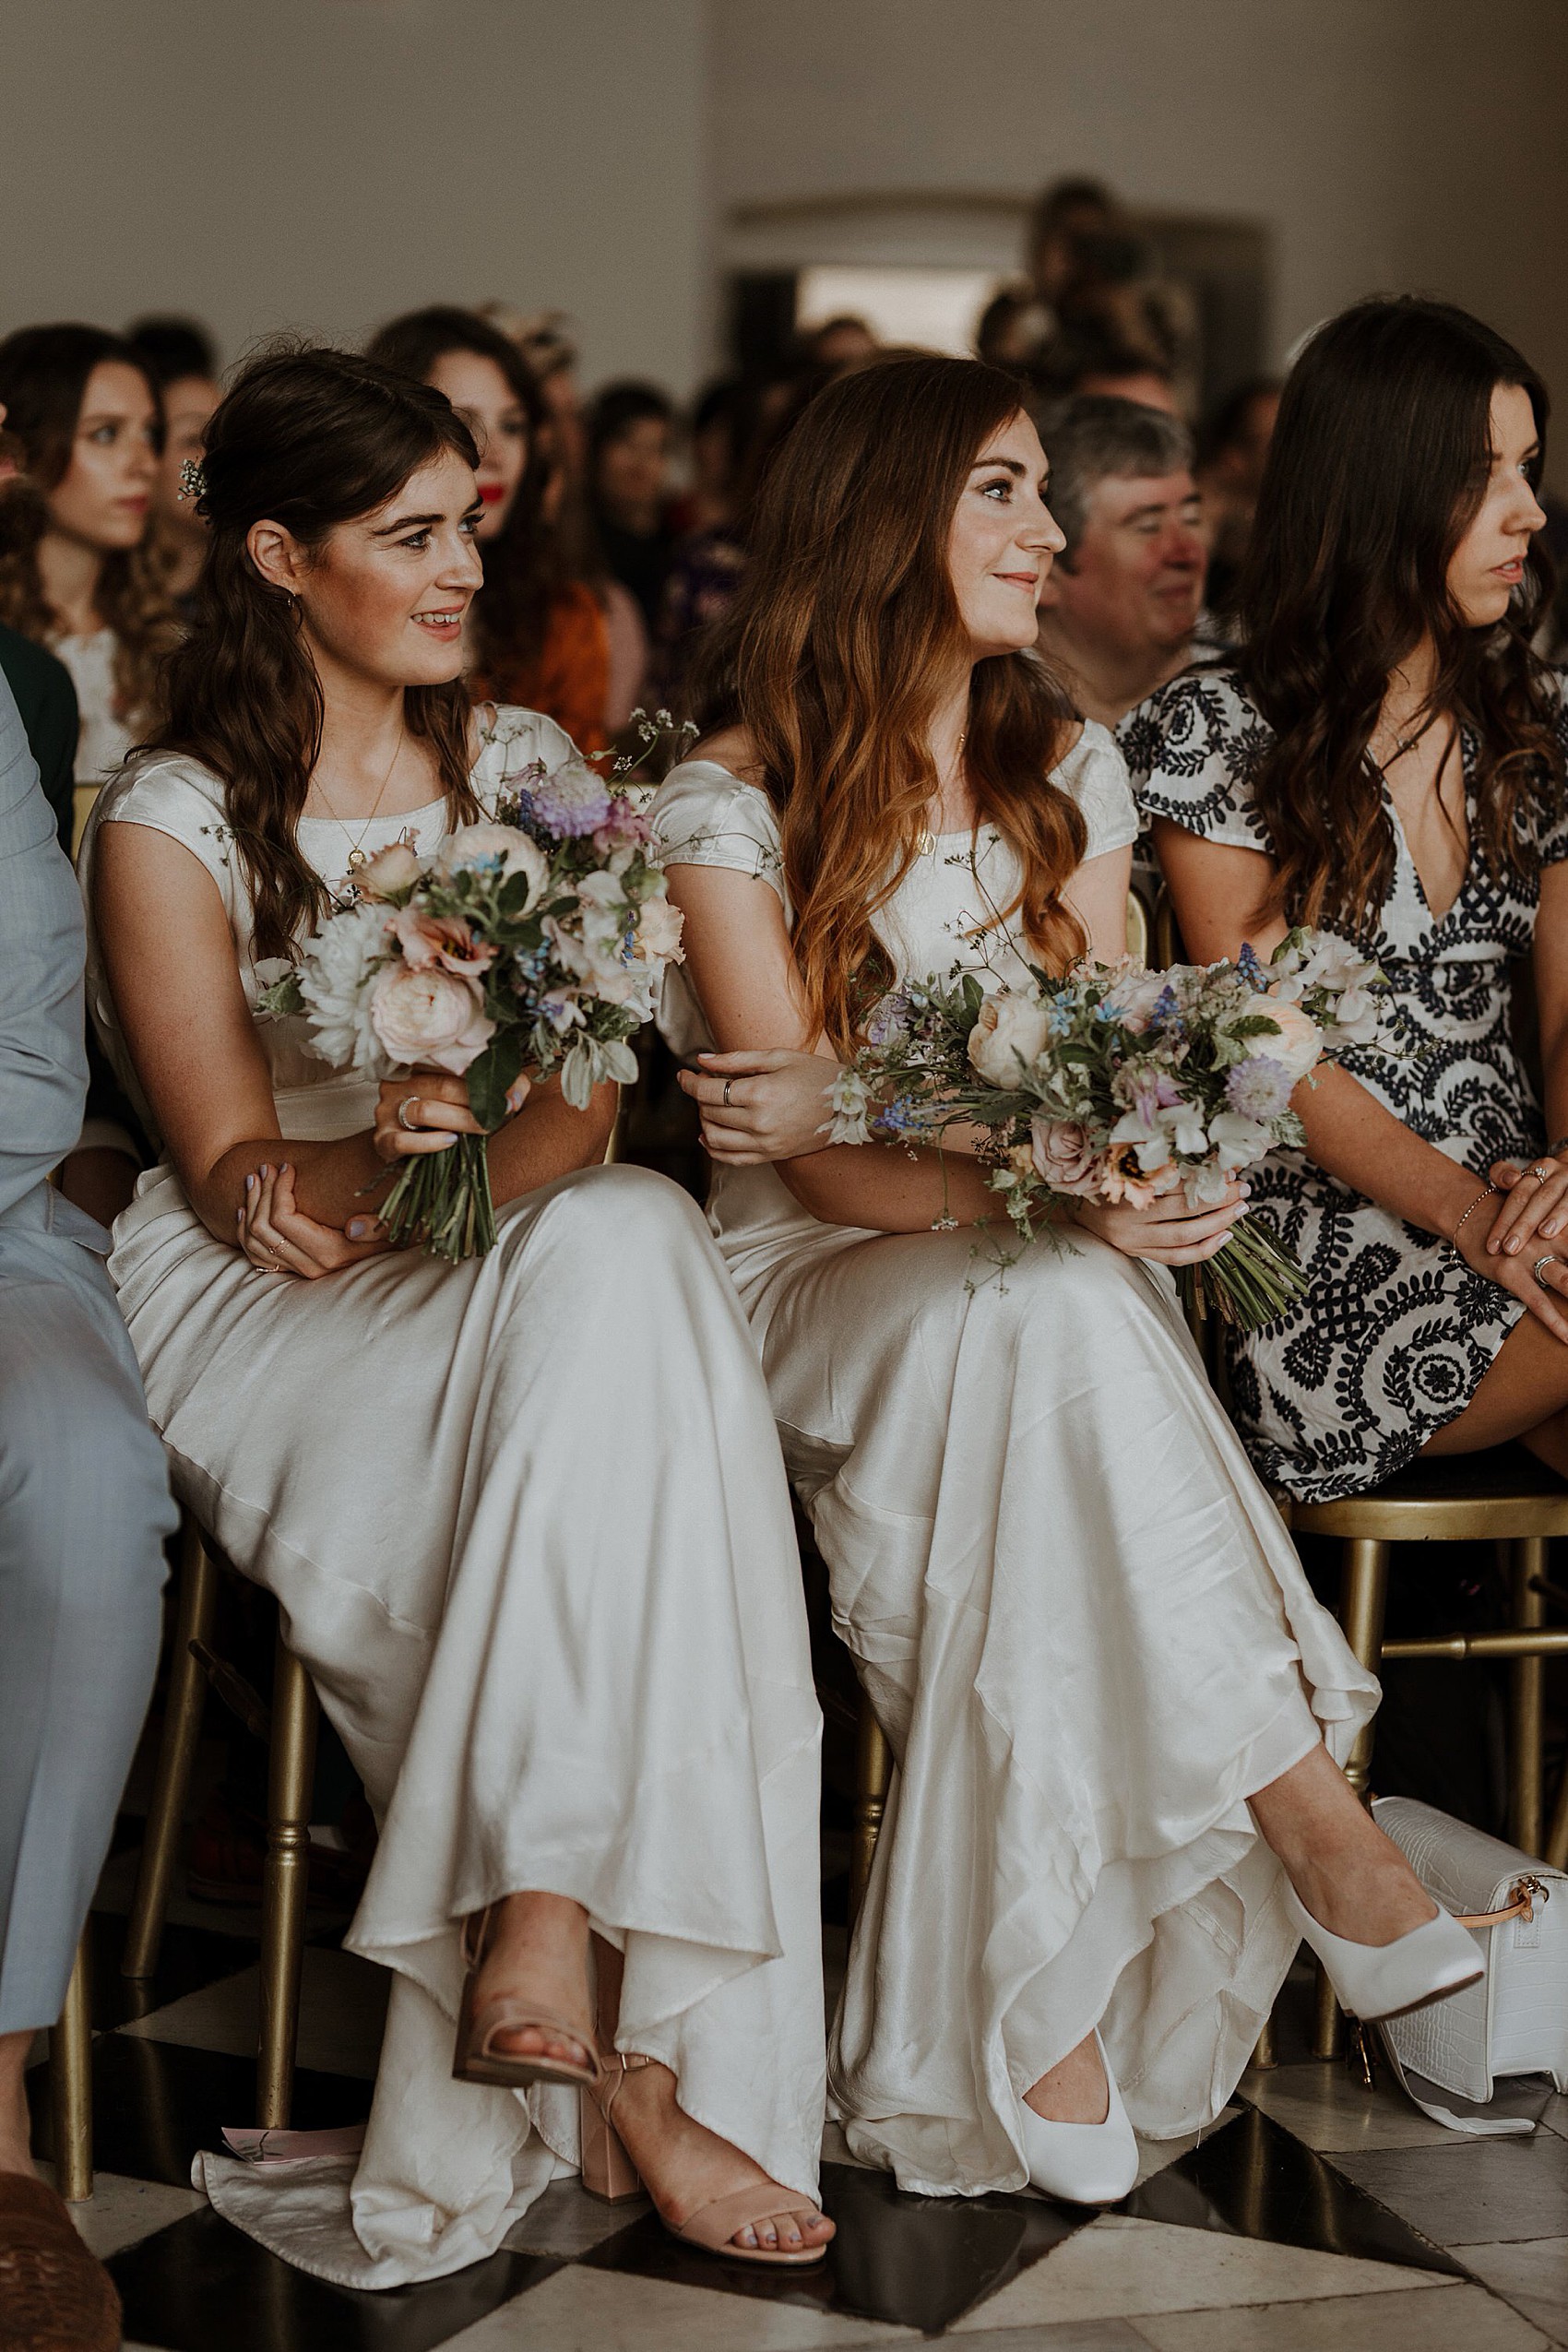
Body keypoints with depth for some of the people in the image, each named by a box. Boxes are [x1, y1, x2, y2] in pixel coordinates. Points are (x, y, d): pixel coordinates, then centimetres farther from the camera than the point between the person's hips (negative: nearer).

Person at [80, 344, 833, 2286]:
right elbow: (232, 1176, -6)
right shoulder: (169, 825, -1)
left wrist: (432, 1186, -19)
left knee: (627, 1244, -34)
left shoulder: (526, 768, 13)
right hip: (256, 1318, -4)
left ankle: (541, 1922, -36)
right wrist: (379, 1153, -29)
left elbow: (583, 1114, 4)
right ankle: (628, 2055, -31)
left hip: (519, 1269, 4)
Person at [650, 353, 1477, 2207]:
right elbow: (815, 1160, -13)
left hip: (1040, 1292, 3)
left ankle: (1037, 2006, -36)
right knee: (1051, 1314, -36)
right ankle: (1314, 1823, -33)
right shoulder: (731, 800, -4)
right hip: (818, 1283, -3)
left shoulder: (1070, 772, 12)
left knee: (1053, 1322, -34)